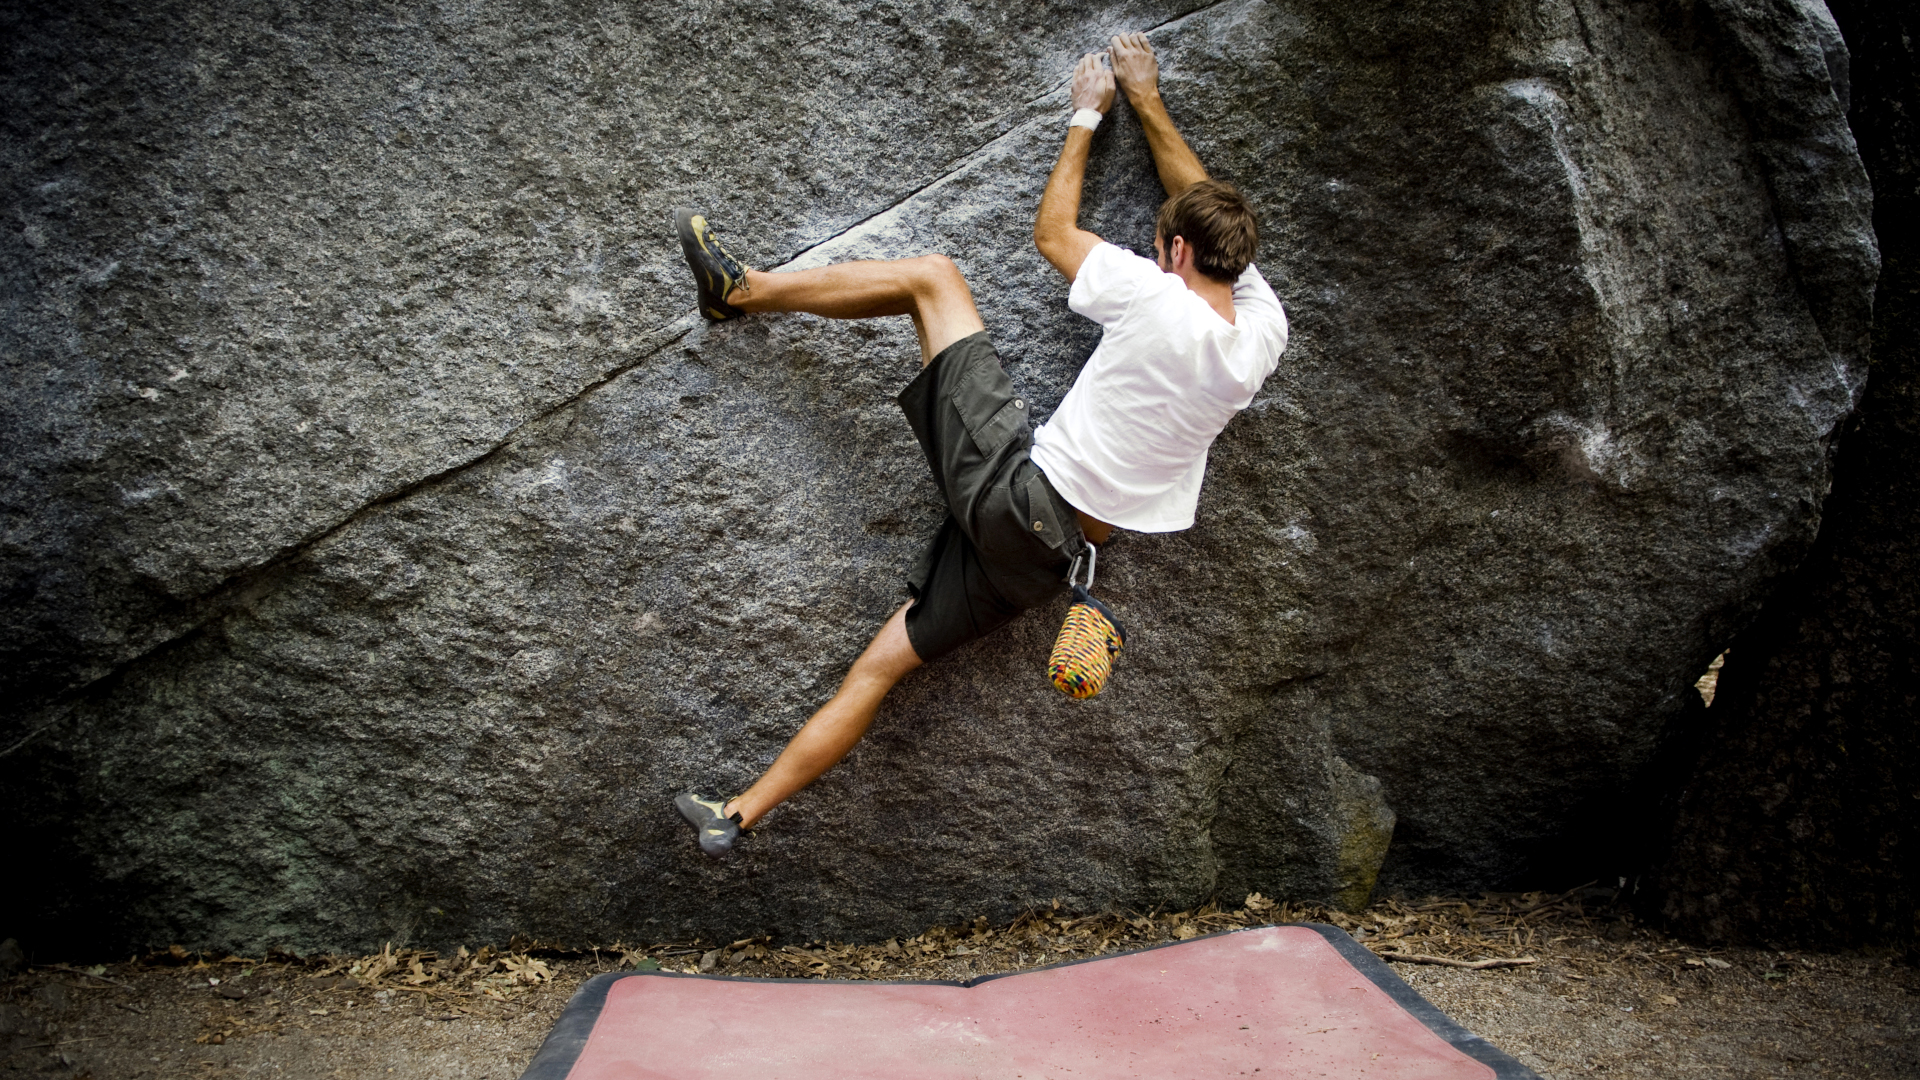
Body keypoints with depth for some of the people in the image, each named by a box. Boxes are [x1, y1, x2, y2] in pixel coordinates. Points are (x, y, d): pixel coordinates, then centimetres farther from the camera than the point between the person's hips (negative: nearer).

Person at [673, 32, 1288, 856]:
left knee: (930, 275, 5)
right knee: (882, 664, 12)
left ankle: (743, 291, 13)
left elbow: (1053, 231, 6)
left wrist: (1087, 113, 19)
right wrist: (1148, 104, 29)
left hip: (1016, 490, -7)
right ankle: (740, 813, 14)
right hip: (1052, 552, 7)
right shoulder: (1262, 333, 6)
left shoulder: (1156, 296, -13)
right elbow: (1206, 208, 23)